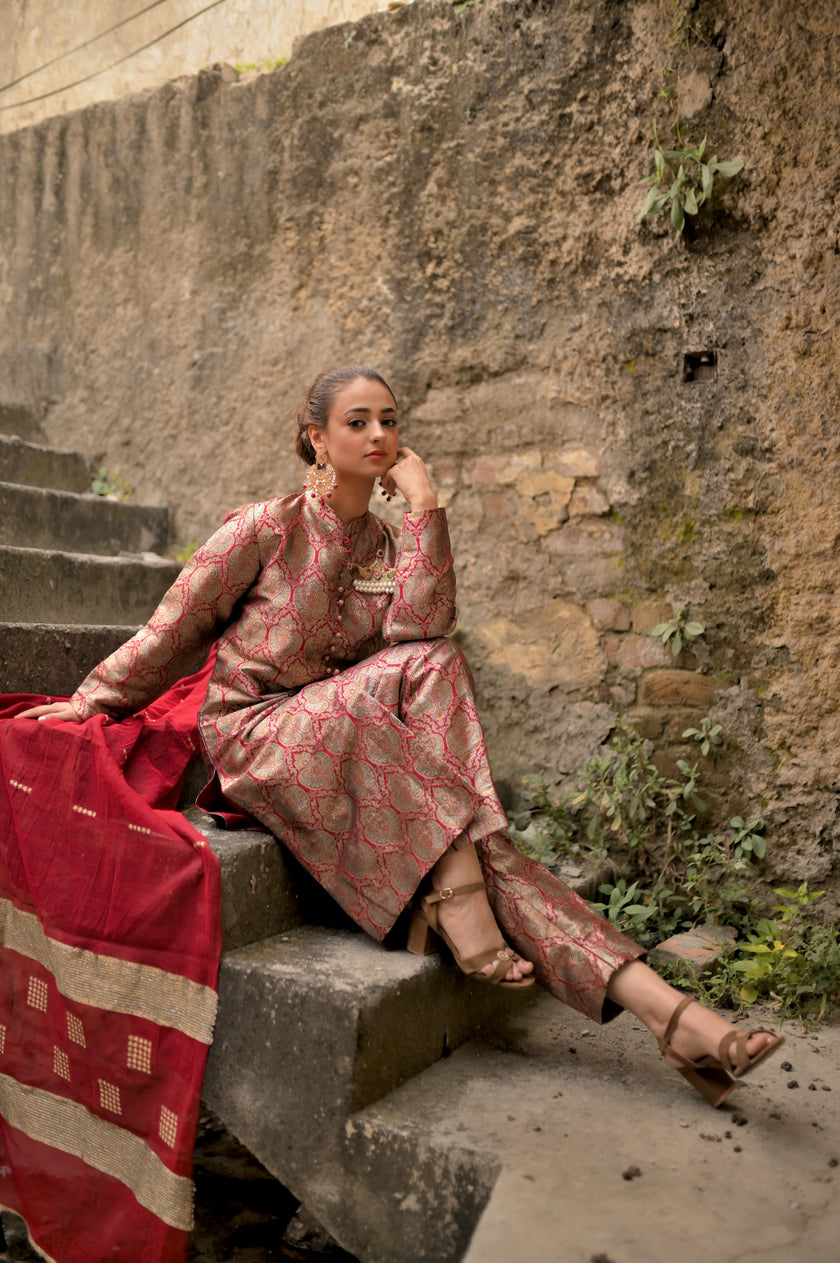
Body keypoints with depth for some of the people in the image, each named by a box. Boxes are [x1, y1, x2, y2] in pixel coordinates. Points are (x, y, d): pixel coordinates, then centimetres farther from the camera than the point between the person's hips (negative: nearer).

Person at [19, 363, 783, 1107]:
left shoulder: (390, 546, 10)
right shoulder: (267, 529, -3)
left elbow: (418, 625, -12)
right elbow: (173, 632, 4)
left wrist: (423, 505, -12)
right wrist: (93, 702, 5)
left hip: (356, 752, 4)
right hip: (254, 740, -4)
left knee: (481, 848, -21)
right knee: (426, 670, -30)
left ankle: (665, 1011, -28)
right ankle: (459, 906, -29)